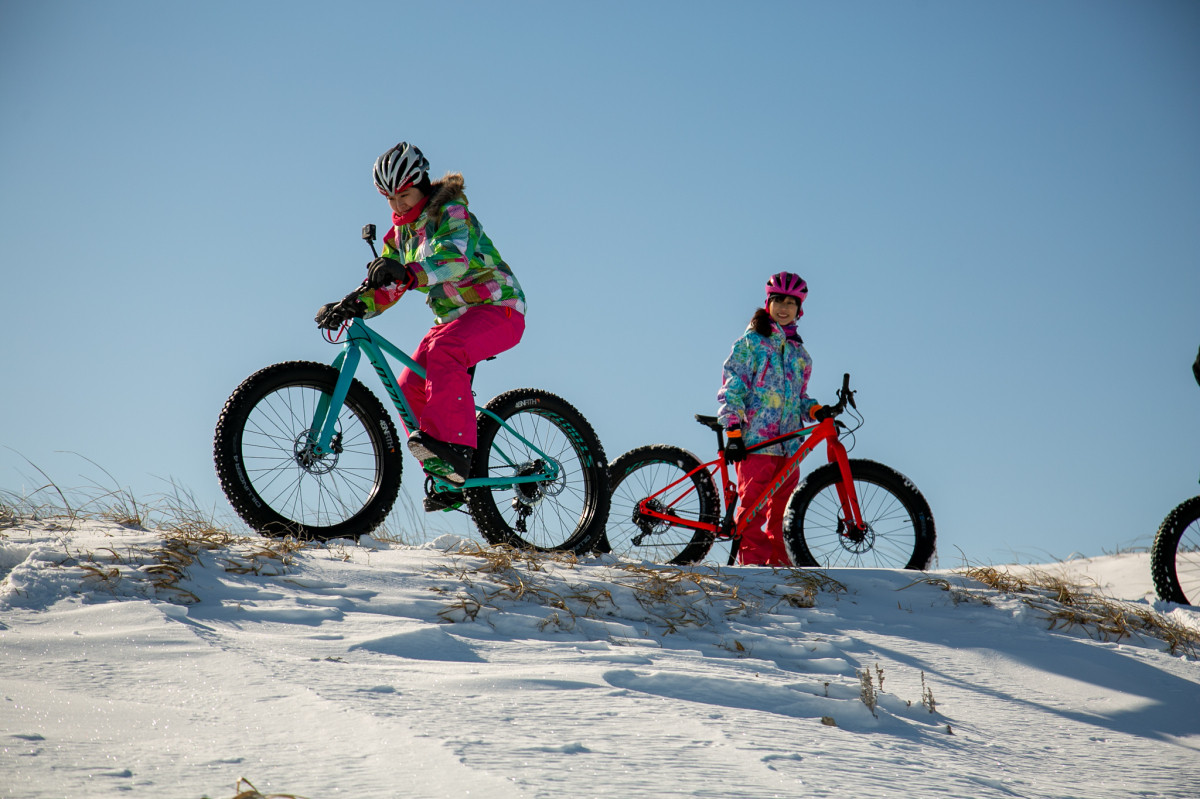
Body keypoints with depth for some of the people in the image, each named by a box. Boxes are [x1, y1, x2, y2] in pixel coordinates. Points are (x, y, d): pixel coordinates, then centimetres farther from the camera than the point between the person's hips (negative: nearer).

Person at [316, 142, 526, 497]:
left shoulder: (451, 213, -14)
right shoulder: (402, 232, 11)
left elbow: (456, 258, -35)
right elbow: (387, 287, 8)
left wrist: (408, 272, -52)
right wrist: (353, 304, -12)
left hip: (499, 308, -8)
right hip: (454, 318, 8)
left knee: (443, 349, -35)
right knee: (410, 388, -6)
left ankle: (453, 444, -40)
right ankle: (451, 481, -1)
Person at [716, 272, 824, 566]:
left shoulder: (799, 352, 21)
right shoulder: (751, 342, 5)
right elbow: (731, 388, -2)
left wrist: (815, 410, 1)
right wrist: (733, 431, -13)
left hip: (789, 441, 5)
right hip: (755, 437, -5)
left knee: (783, 504, 1)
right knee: (754, 498, -12)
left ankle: (779, 559, 7)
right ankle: (753, 558, -11)